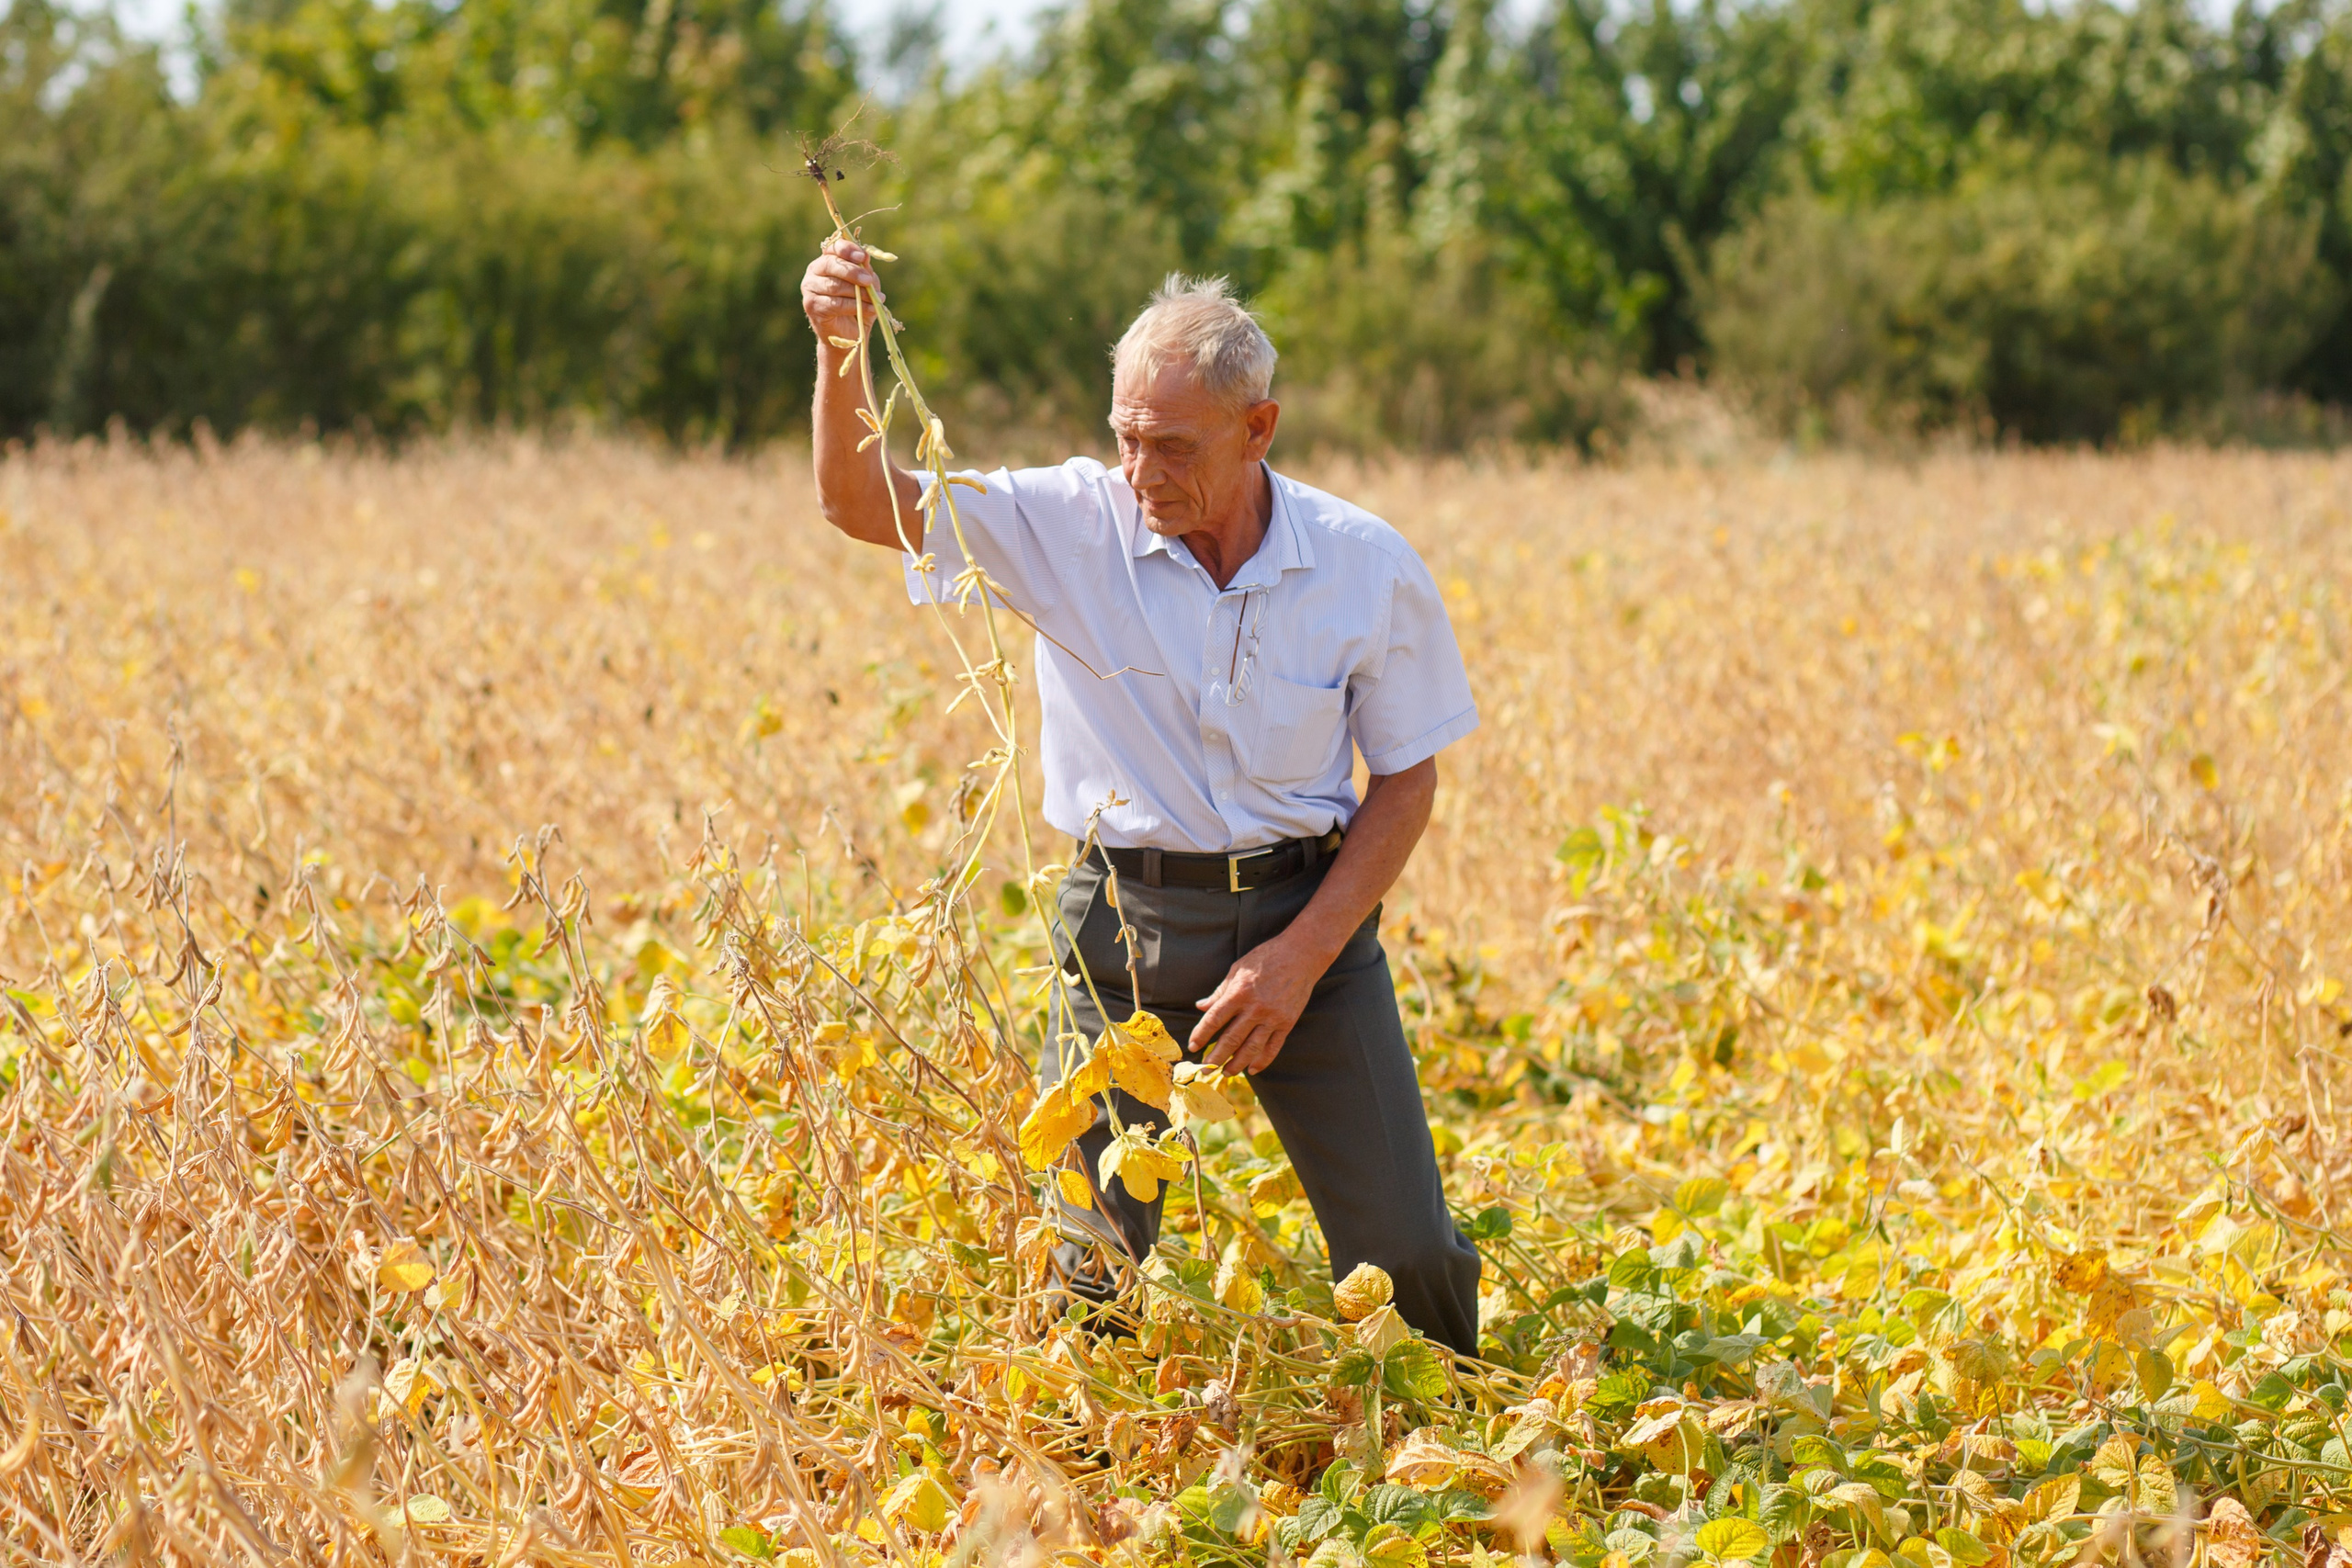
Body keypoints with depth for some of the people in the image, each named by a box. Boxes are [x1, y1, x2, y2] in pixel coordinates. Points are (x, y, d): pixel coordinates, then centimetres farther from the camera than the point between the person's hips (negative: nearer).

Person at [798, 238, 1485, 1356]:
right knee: (1095, 1259, -1)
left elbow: (1406, 783, 0)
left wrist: (1303, 956, -10)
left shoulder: (1368, 568, -8)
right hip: (1127, 920, 0)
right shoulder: (1072, 527, -9)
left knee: (1403, 1252, 0)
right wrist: (840, 351, -31)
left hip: (1307, 917, 0)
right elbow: (863, 506, -13)